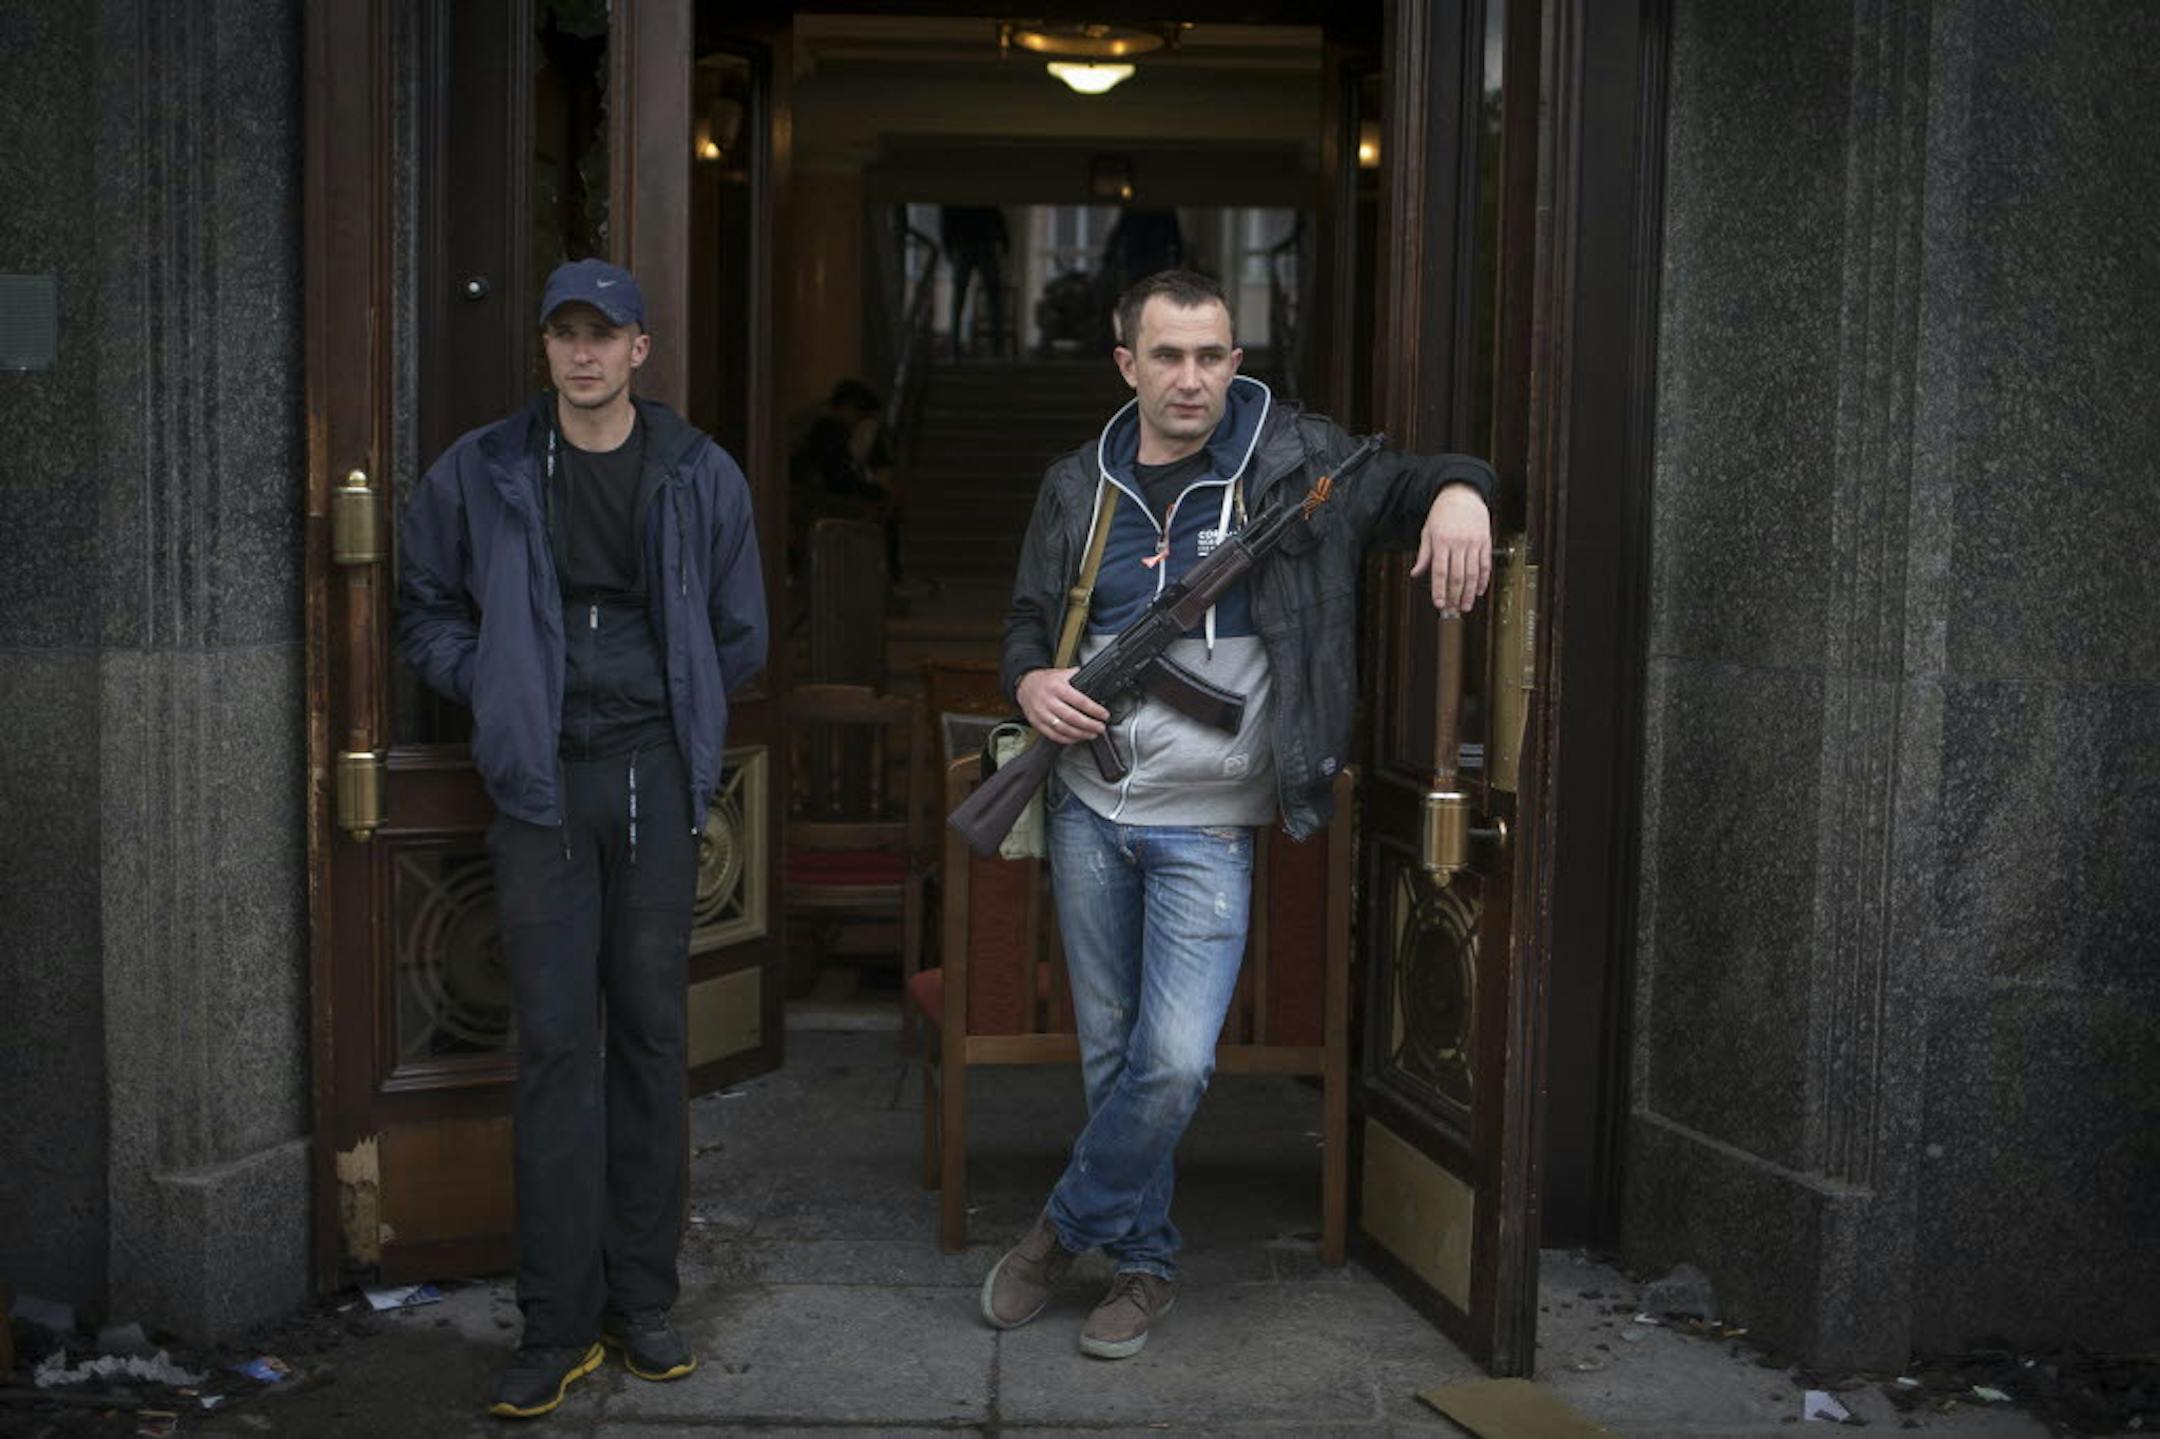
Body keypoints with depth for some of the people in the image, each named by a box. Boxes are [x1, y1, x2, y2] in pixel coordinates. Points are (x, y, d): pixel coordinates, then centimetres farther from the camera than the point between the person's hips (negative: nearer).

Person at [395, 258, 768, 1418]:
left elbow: (740, 635, 14)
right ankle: (559, 1323, 5)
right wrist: (496, 694, 3)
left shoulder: (700, 476, 5)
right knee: (555, 1041, -2)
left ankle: (641, 1300, 17)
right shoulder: (481, 473, 4)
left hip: (654, 775, 1)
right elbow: (426, 609, 14)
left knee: (650, 1031, 6)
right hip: (540, 785, -1)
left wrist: (679, 716, 6)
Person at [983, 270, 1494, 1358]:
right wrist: (1030, 680, -6)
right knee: (1111, 1054, 11)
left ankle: (1066, 1230, 11)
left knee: (1175, 1062, -13)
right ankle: (1144, 1261, 28)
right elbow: (1029, 616, 17)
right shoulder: (1078, 489, 7)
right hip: (1089, 815, 3)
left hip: (1207, 828, -3)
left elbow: (1404, 485, 0)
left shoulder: (1292, 458, -2)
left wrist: (1458, 491, -25)